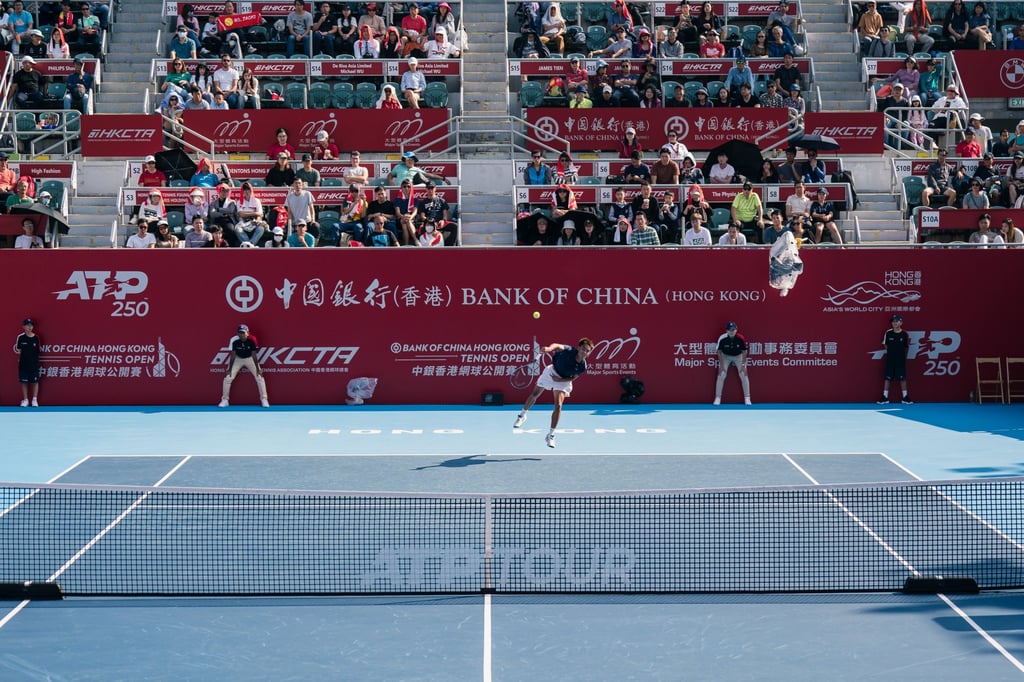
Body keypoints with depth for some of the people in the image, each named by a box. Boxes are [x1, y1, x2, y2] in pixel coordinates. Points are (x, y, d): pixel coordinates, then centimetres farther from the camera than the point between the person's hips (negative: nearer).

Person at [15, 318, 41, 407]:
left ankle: (34, 400, 16)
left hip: (34, 363, 0)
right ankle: (25, 400, 17)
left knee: (35, 381, 4)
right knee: (24, 381, 6)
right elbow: (17, 349, 4)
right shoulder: (20, 337, -5)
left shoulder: (36, 338, -3)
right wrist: (18, 351, -11)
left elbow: (38, 351, 3)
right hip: (23, 363, 0)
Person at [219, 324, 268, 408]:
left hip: (250, 359, 0)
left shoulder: (252, 340, -26)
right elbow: (233, 355, -16)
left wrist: (258, 369, -19)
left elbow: (254, 355, -19)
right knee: (227, 378, -10)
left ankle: (264, 400, -1)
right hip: (238, 359, 1)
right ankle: (224, 400, 5)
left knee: (259, 377, -11)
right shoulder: (234, 340, -23)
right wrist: (229, 369, -16)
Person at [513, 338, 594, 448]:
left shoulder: (583, 366, -24)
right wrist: (549, 348, -65)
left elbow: (573, 378, -10)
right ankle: (522, 415, 44)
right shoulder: (569, 351, -30)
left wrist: (559, 380, -23)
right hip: (551, 372, 0)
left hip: (563, 381, 0)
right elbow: (558, 346, -43)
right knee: (534, 395, 15)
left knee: (558, 406, -13)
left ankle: (550, 435, -1)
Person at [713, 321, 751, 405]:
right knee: (721, 375, -11)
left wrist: (743, 364, -16)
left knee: (743, 375, -8)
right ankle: (717, 398, -3)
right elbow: (719, 351, -14)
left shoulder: (741, 338, -28)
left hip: (738, 356, 0)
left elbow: (744, 351, -14)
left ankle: (747, 398, 3)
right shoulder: (722, 338, -28)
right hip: (725, 356, 0)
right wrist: (721, 365, -15)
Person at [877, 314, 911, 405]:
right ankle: (885, 397, 9)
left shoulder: (905, 335, -7)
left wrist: (903, 356, 6)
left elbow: (906, 347, 4)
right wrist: (891, 352, 8)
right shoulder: (888, 333, -4)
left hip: (901, 360, -1)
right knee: (888, 378, 3)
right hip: (890, 359, 1)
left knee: (902, 378, 3)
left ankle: (905, 398, 10)